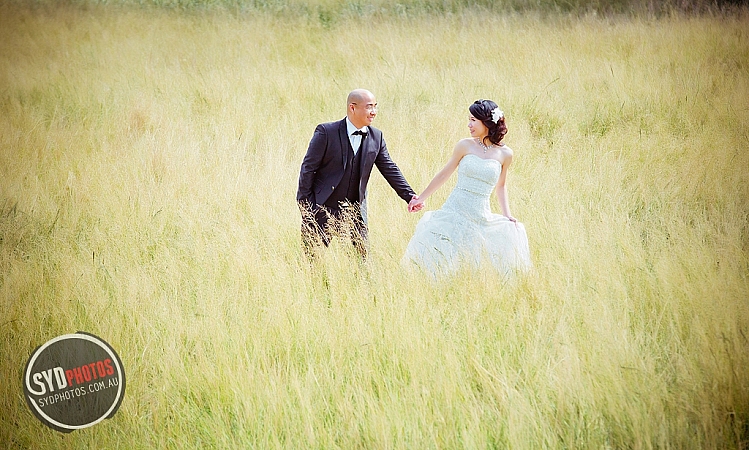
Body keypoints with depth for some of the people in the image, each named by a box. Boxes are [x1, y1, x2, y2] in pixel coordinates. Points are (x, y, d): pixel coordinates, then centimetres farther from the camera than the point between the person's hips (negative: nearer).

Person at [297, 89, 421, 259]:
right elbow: (308, 168, -8)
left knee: (361, 256, 1)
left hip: (355, 211, 4)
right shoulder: (326, 132, -11)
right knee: (313, 257, 1)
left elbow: (390, 169, 8)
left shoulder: (376, 137, 3)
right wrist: (304, 206, -11)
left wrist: (410, 196, -3)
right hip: (323, 209, -4)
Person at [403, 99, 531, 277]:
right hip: (455, 211, -1)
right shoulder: (465, 146, 1)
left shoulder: (505, 154, 3)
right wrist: (421, 198, 16)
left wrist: (507, 215, 6)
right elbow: (444, 174, 11)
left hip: (481, 216, 1)